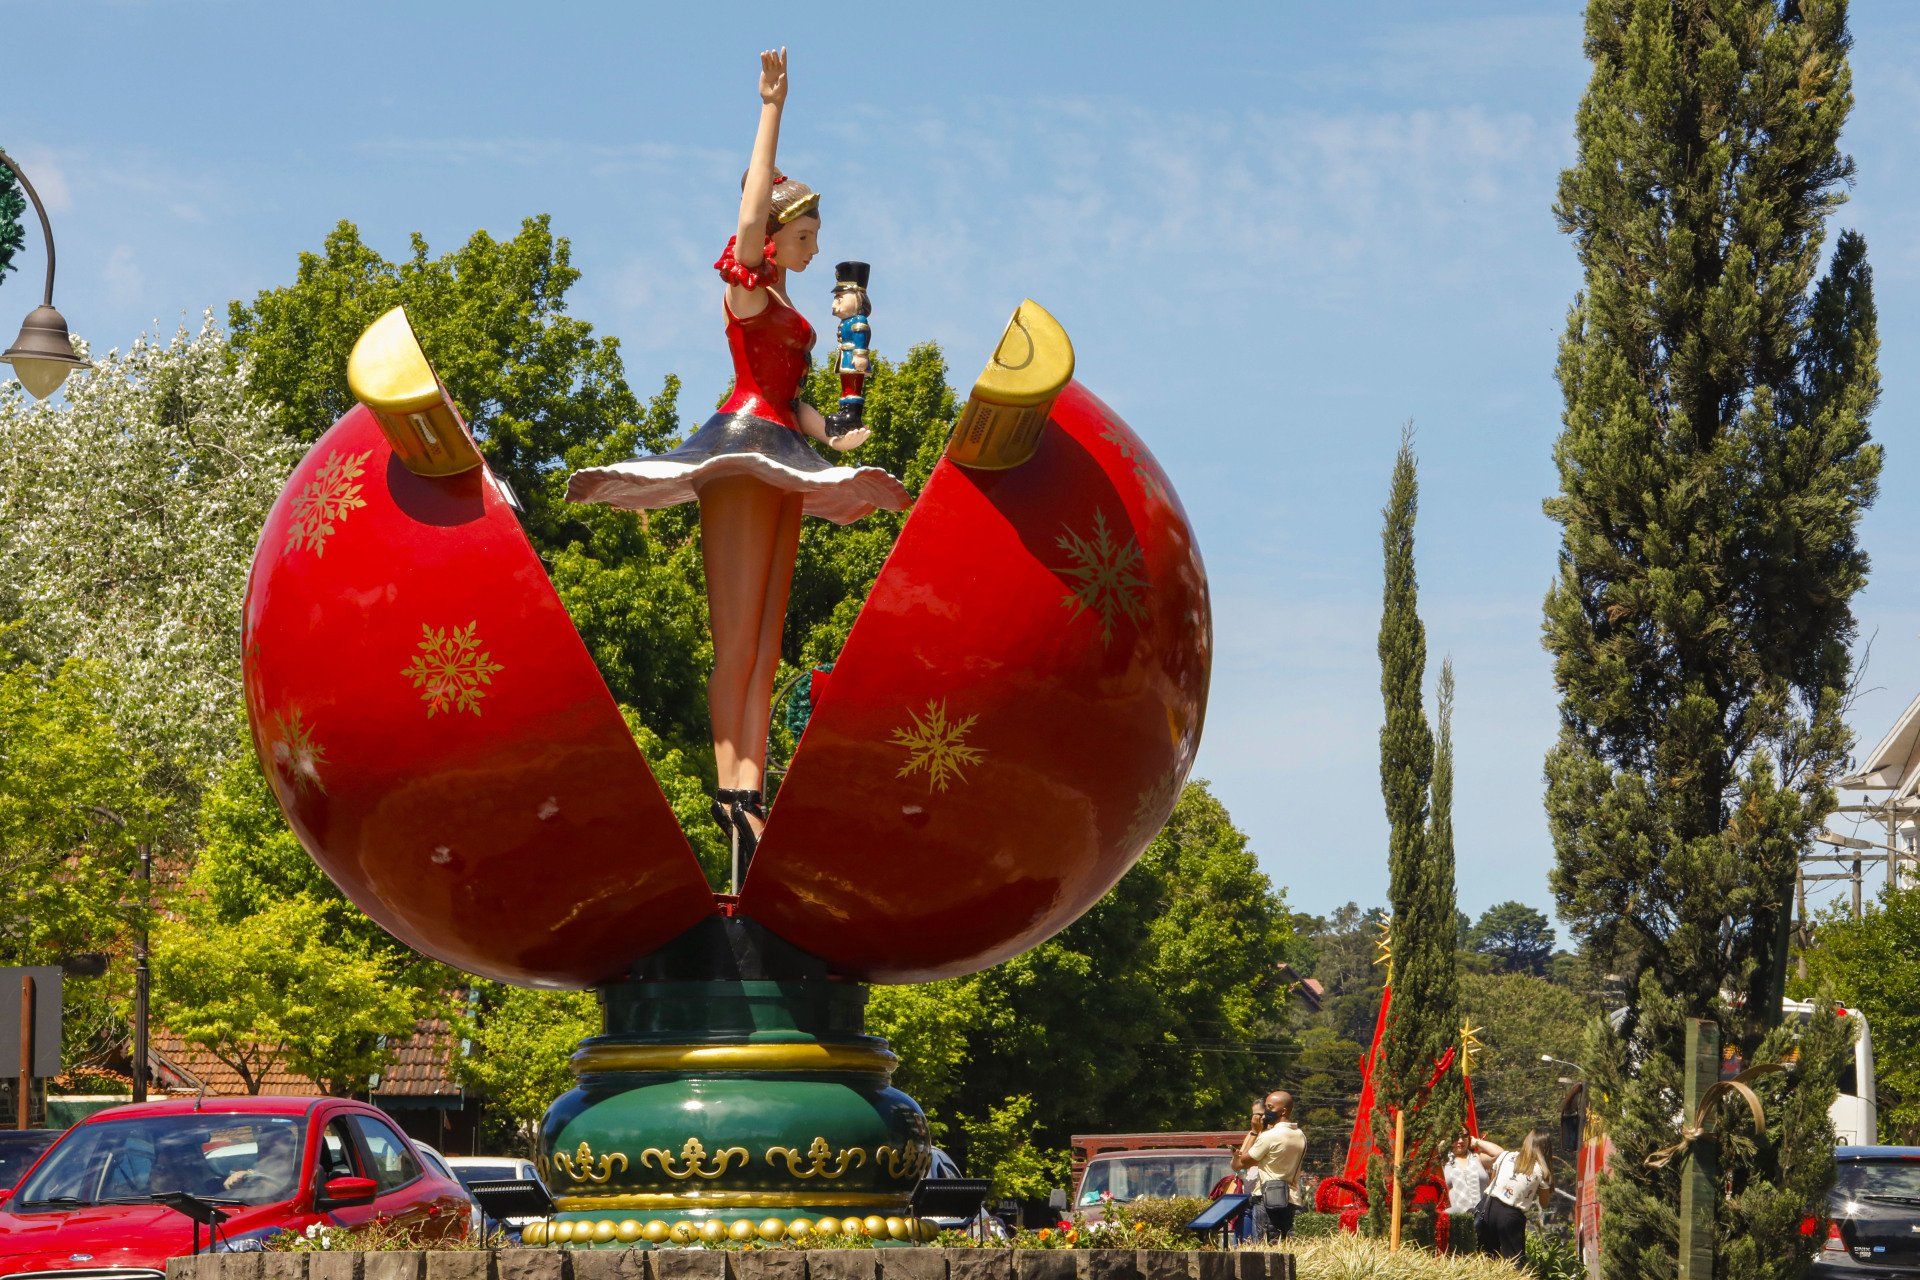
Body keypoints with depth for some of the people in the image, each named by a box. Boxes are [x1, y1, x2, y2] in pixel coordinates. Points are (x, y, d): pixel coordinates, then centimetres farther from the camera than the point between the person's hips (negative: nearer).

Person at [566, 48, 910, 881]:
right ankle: (729, 786, -16)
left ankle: (749, 789, -9)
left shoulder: (783, 306, 23)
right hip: (744, 446, -9)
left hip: (780, 463, 9)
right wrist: (772, 106, -12)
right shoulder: (748, 284, 1)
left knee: (766, 644, -2)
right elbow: (756, 197, -12)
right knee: (737, 640, -12)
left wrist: (833, 437, 11)